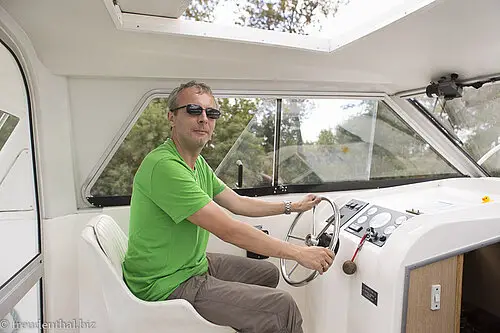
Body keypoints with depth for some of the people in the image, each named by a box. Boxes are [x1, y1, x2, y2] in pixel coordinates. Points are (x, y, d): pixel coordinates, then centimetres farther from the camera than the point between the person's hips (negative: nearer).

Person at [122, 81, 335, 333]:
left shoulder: (197, 162, 6)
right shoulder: (164, 165, -27)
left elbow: (237, 203, 12)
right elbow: (229, 230, -29)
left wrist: (292, 207, 13)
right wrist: (298, 253, -22)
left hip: (194, 263, 10)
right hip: (168, 286, -9)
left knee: (268, 273, 20)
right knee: (282, 307, -12)